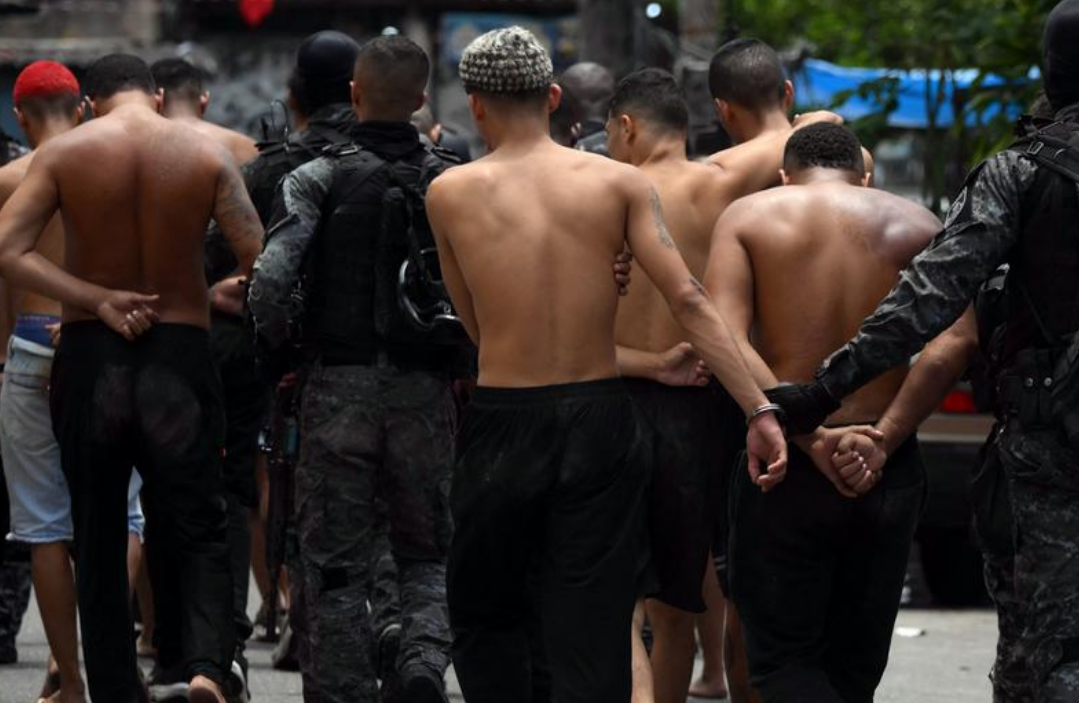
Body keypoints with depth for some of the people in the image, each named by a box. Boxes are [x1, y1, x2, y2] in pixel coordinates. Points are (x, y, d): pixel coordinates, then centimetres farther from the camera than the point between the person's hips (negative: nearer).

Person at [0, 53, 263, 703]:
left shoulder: (63, 154, -3)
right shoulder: (206, 156, -4)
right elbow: (259, 259, -10)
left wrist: (98, 300, -12)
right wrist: (216, 297, 9)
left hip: (89, 357, 1)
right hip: (180, 354, 0)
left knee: (99, 539, 12)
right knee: (200, 529, 6)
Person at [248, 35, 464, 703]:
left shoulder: (319, 179, -4)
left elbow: (270, 281, -16)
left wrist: (282, 348, 1)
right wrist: (466, 363, 10)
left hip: (339, 388, -2)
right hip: (427, 391, 2)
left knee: (335, 561, 6)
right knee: (428, 553, 14)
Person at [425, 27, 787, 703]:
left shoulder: (450, 194, 0)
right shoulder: (621, 182, -1)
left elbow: (474, 324, 8)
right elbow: (688, 299, -10)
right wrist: (761, 410, -12)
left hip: (503, 425, -1)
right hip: (601, 421, 1)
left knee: (485, 620, 18)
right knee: (591, 635, 5)